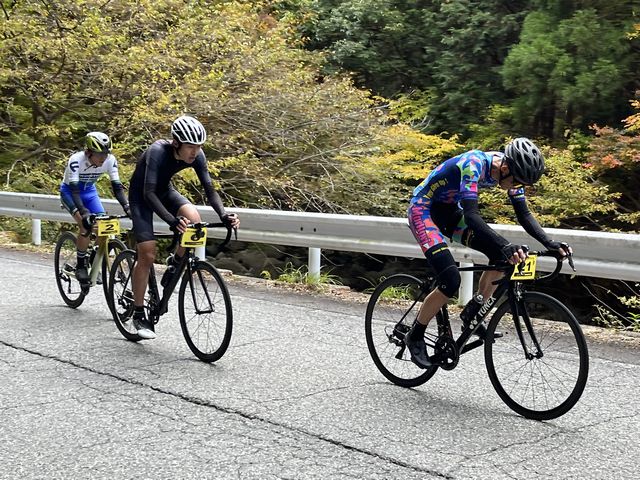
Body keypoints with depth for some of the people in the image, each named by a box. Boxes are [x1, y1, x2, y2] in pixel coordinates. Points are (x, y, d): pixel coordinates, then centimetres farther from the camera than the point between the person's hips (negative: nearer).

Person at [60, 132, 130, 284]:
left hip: (89, 190, 4)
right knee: (86, 225, -25)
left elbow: (117, 186, -24)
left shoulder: (110, 160, -24)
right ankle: (81, 266, -10)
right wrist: (84, 212, -52)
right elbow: (74, 189, -39)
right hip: (69, 191, -4)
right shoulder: (76, 160, -35)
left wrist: (126, 206, -39)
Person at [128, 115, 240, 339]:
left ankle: (175, 263, 3)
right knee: (147, 254, -12)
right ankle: (139, 314, 2)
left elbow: (209, 189, -17)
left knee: (194, 218, -26)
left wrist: (224, 215, -35)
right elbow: (148, 192, -40)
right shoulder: (158, 152, -35)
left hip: (164, 190, 5)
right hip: (141, 195, -5)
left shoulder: (196, 156, -19)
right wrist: (172, 221, -53)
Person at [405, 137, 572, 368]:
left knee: (501, 255, -9)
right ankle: (415, 336, 0)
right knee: (451, 281, -20)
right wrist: (506, 245, -53)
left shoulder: (510, 168, -10)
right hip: (422, 209, -8)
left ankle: (471, 314, 8)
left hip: (449, 211, 8)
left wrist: (550, 243, -19)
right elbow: (472, 216, -42)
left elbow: (524, 215, -4)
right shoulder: (474, 165, -33)